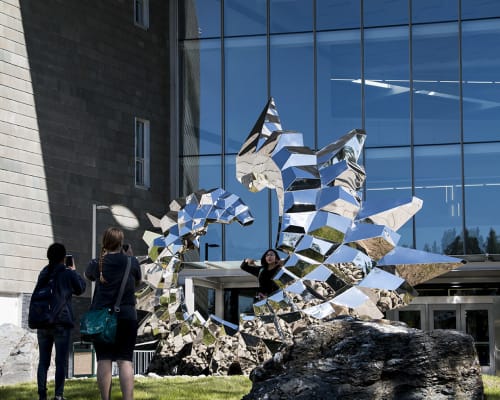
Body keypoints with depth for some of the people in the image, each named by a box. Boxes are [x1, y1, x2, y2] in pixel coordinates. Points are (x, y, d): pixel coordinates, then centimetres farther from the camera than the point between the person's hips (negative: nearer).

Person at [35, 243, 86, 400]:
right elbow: (80, 289, 11)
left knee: (43, 360, 7)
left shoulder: (43, 273, 8)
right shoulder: (68, 273, -4)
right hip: (61, 322, -4)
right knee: (61, 361, -1)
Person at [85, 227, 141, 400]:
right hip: (126, 316, -1)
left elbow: (88, 275, 23)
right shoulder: (131, 262, -1)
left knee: (104, 360, 2)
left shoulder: (97, 263, 1)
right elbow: (138, 281, 17)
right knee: (125, 361, -3)